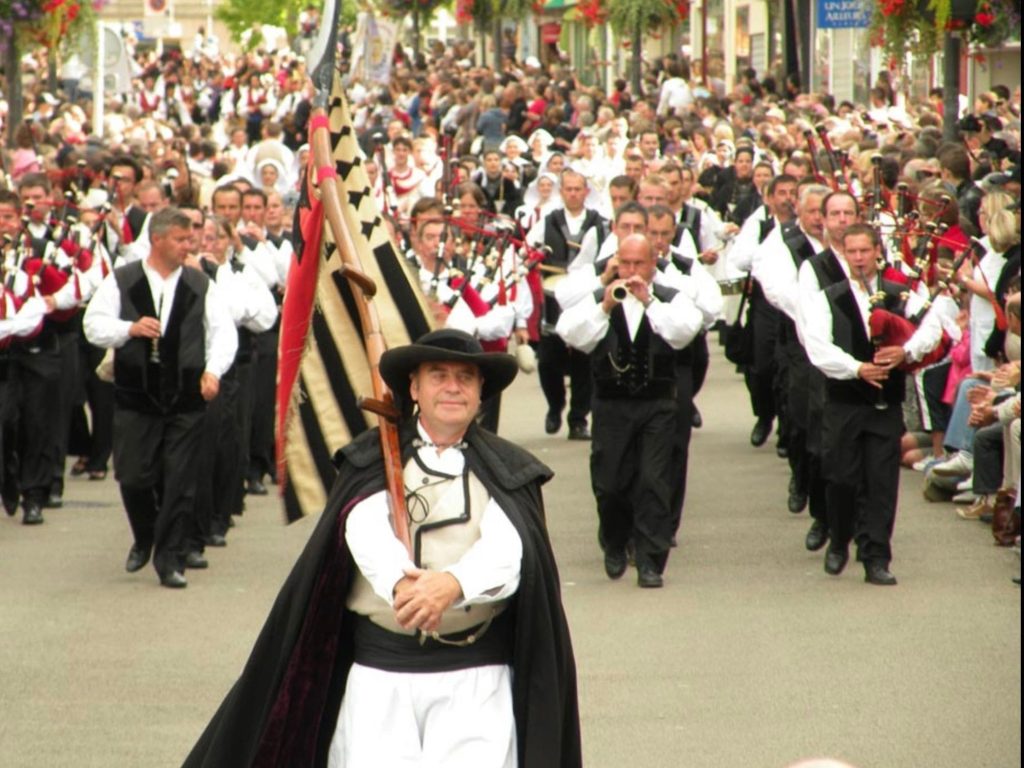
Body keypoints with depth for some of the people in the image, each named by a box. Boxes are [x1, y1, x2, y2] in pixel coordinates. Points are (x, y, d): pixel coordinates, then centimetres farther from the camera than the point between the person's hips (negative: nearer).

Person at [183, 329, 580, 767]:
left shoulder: (506, 471, 9)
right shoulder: (372, 460, 9)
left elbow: (506, 550, -9)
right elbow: (367, 531, -11)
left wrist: (452, 585, -31)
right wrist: (401, 584, -33)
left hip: (476, 681, 0)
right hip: (379, 675, 1)